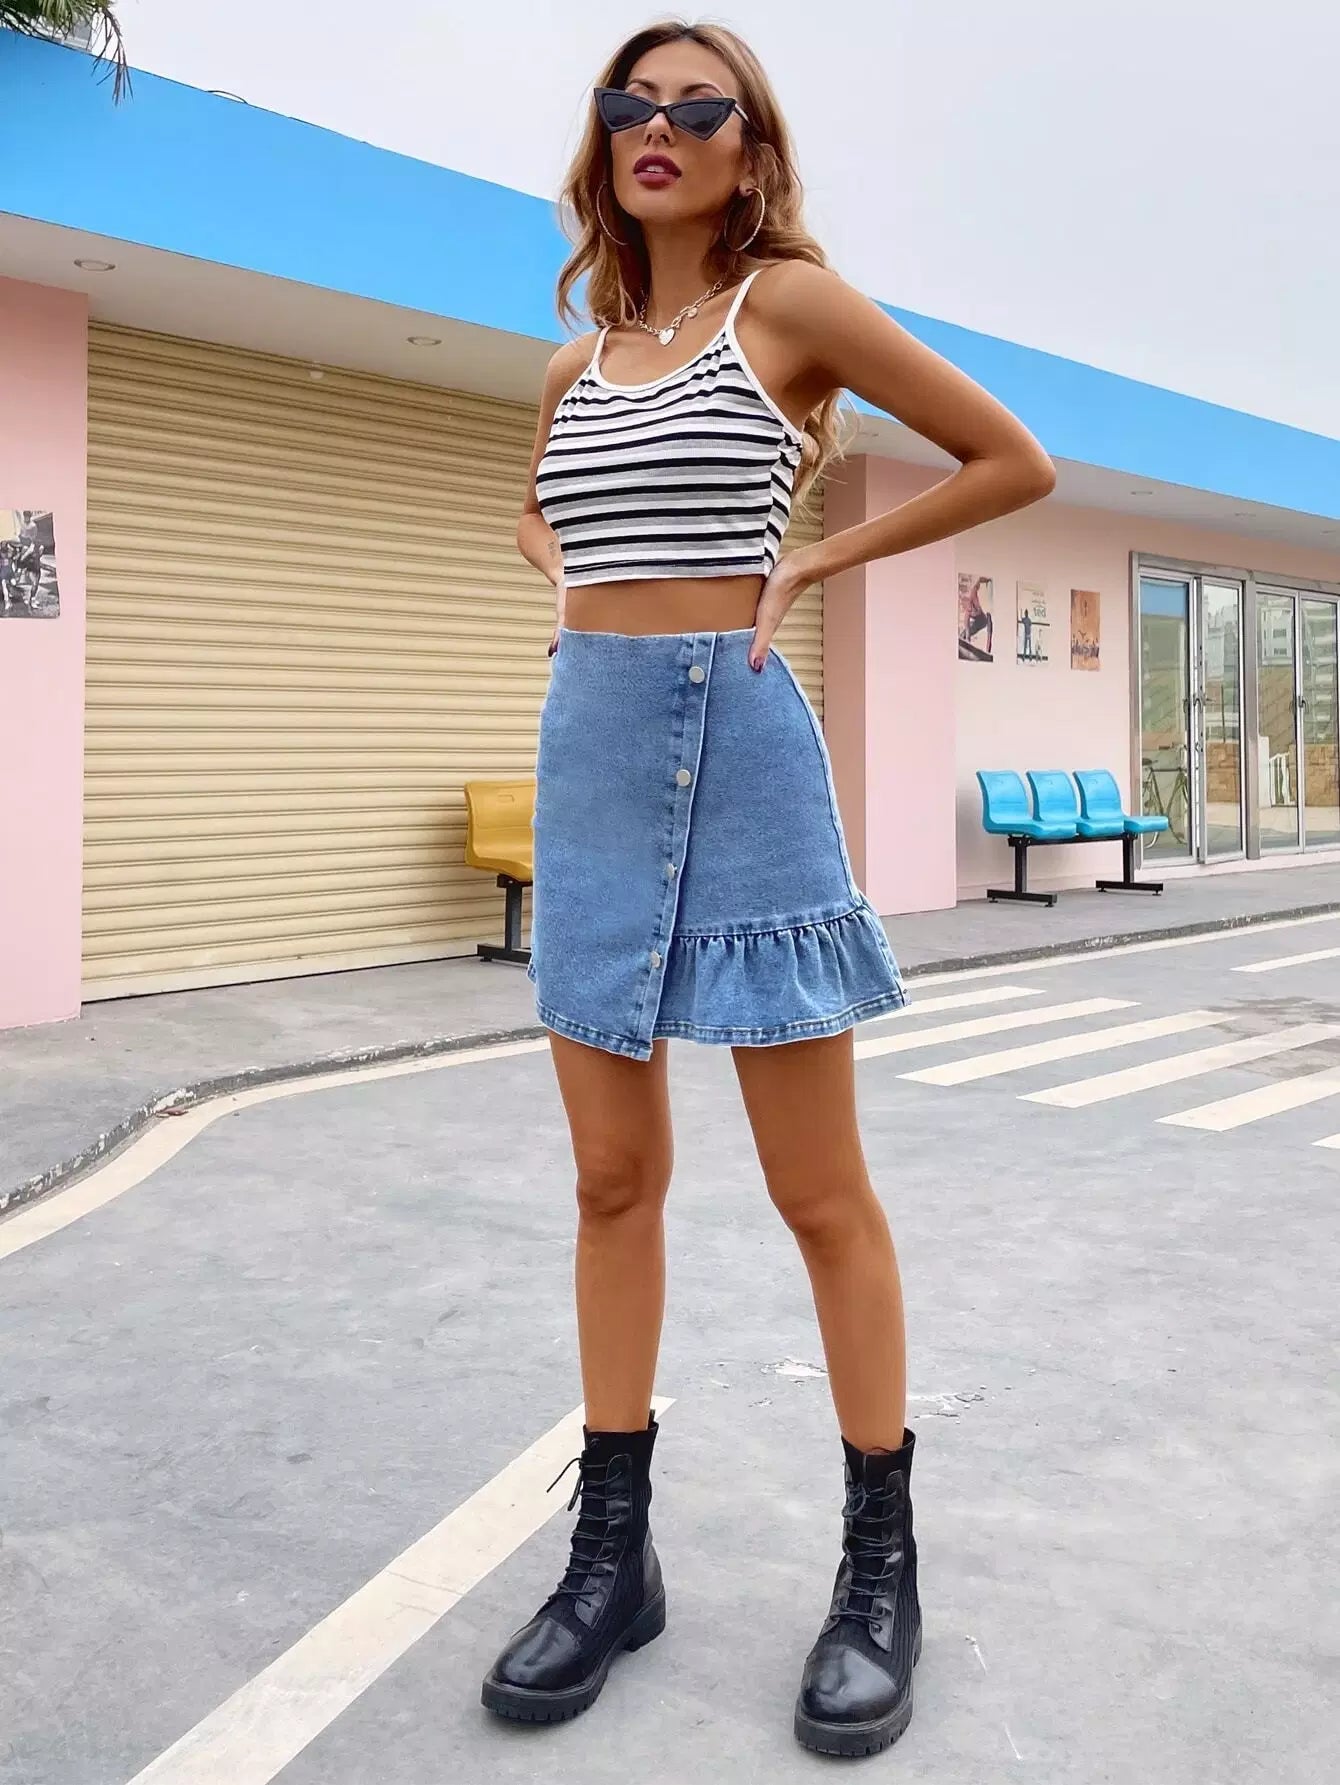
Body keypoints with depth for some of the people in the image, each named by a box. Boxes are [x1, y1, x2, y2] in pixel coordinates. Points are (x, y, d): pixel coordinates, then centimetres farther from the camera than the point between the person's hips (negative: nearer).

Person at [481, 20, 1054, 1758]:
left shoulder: (791, 301, 0)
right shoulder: (573, 361, 16)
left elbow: (1014, 460, 3)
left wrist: (816, 559, -1)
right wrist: (579, 588, 15)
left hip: (737, 744, -6)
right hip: (591, 756, 6)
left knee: (820, 1188, 0)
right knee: (615, 1177, 8)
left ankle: (882, 1567, 15)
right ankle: (612, 1552, 20)